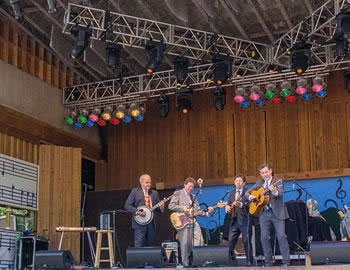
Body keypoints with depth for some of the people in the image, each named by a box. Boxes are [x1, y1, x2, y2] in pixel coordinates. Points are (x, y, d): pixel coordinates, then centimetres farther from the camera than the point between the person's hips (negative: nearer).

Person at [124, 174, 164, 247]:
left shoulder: (154, 193, 15)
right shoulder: (135, 191, 2)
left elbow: (157, 207, 18)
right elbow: (127, 205, -3)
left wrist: (160, 207, -6)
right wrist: (137, 212, -16)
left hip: (151, 224, 4)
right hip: (139, 224, -4)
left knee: (151, 246, 5)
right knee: (139, 246, -8)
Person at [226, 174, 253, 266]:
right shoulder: (232, 193, 21)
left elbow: (249, 202, -16)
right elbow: (229, 204, 20)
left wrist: (241, 204, -36)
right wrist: (227, 207, -4)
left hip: (244, 219, -5)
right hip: (234, 220, 5)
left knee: (246, 240, -7)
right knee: (231, 241, 2)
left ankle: (250, 262, -2)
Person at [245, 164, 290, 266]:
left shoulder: (278, 181, 0)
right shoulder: (259, 183, 13)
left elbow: (280, 194, -18)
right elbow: (247, 193, 17)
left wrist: (274, 191, -40)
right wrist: (251, 197, -5)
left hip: (277, 213, -4)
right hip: (264, 213, 4)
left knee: (281, 236, -8)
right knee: (264, 237, 0)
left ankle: (286, 262, -4)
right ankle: (268, 262, 9)